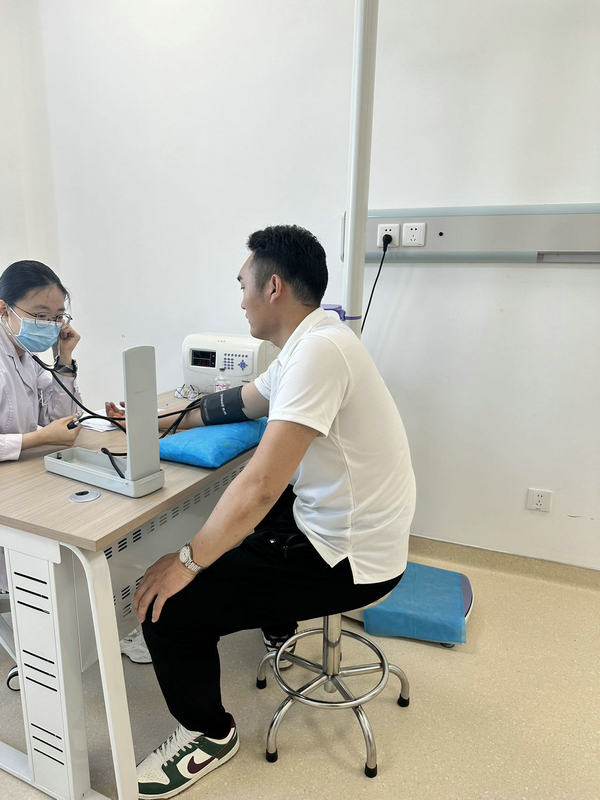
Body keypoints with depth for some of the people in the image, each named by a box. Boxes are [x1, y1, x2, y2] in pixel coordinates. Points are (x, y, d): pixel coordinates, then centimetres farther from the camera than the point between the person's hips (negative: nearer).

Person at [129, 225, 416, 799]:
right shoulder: (310, 343, 6)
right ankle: (278, 620, 51)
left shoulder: (318, 351, -26)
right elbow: (242, 402, 19)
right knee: (230, 527, 31)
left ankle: (209, 735, 19)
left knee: (168, 605, -10)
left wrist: (188, 561, -19)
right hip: (342, 524, 10)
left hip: (347, 558, -10)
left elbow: (261, 484, -30)